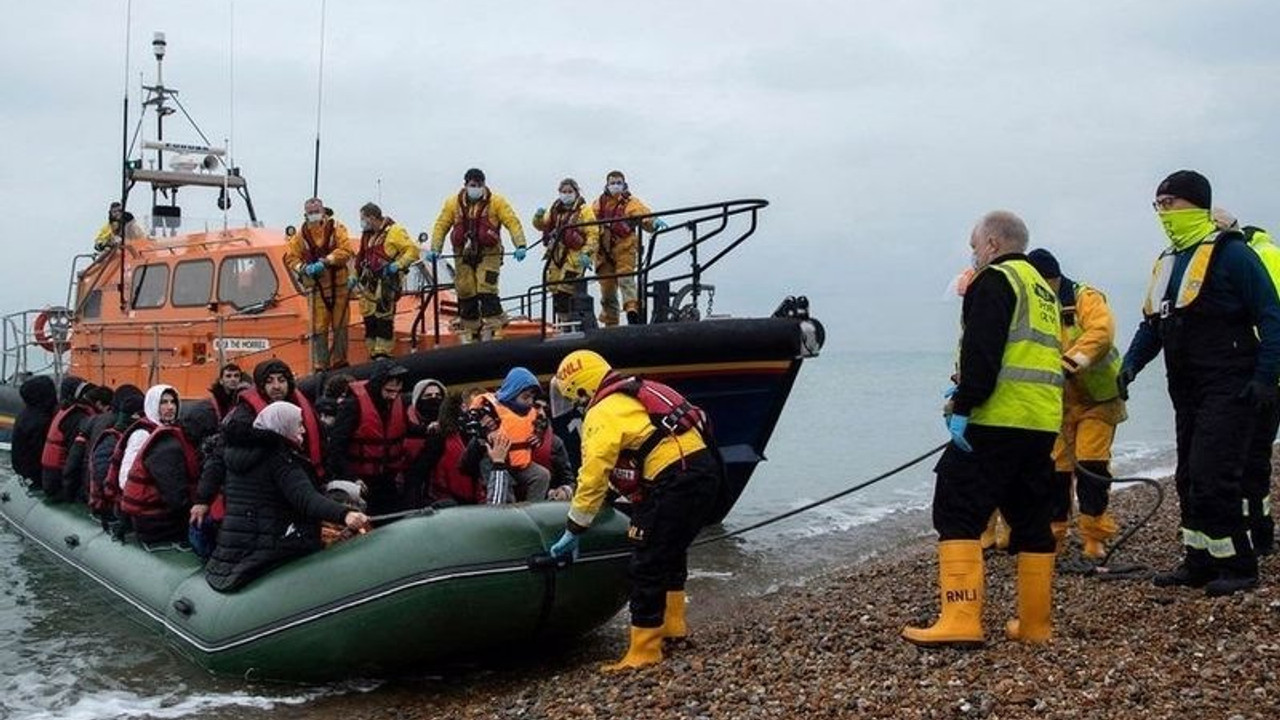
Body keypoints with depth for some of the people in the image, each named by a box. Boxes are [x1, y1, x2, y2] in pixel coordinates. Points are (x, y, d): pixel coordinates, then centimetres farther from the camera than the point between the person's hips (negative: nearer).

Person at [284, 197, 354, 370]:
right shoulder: (301, 234, 7)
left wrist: (325, 261, -21)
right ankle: (320, 365, 5)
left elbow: (346, 250, -12)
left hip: (338, 284, -1)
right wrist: (303, 268, -11)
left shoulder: (336, 228, 0)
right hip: (316, 287, 1)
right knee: (319, 328, -1)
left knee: (340, 325, 4)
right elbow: (290, 257, 8)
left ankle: (339, 361, 16)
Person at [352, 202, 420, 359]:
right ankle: (373, 353, 14)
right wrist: (355, 275, 23)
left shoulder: (394, 231, -6)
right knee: (368, 317, 7)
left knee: (384, 318, -12)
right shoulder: (367, 235, 19)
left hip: (386, 283, -8)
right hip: (369, 283, 8)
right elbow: (361, 257, 29)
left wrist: (399, 264, -21)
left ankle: (383, 353, -9)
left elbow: (412, 250, -10)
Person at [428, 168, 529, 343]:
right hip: (464, 255, 3)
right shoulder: (453, 203, 5)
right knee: (466, 294, 5)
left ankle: (493, 331, -10)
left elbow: (512, 222, -7)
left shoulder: (496, 202, -3)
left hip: (488, 254, -3)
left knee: (486, 292, -15)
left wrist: (520, 245, -19)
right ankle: (469, 333, 18)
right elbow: (441, 226, 7)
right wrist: (435, 249, -3)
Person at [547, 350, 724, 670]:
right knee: (673, 550, 29)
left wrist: (573, 531, -1)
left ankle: (644, 651, 4)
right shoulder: (635, 394, 21)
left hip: (675, 483, -9)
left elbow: (593, 477, -9)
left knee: (647, 567, -1)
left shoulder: (603, 414, -6)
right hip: (707, 470, 10)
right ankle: (673, 622, 39)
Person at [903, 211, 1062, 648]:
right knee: (1031, 519, 13)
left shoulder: (994, 280, -4)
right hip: (1043, 423, 9)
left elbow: (982, 351, -17)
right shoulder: (1043, 290, 24)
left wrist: (963, 406, -17)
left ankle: (961, 620, -16)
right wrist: (965, 391, 21)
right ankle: (1034, 624, 17)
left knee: (957, 512, -8)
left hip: (998, 420, -9)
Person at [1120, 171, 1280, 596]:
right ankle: (1199, 563, 20)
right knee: (1189, 479, 11)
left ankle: (1237, 567, -1)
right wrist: (1130, 365, 4)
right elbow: (1151, 324, 20)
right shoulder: (1166, 262, 15)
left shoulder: (1230, 253, -10)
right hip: (1187, 392, 9)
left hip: (1228, 391, -9)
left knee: (1211, 476, -12)